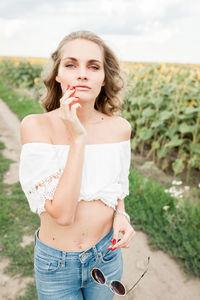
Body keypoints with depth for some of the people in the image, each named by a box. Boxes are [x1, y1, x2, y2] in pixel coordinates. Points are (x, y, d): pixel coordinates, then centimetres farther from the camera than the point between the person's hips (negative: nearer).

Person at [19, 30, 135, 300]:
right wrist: (77, 138, -30)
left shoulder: (119, 127, -12)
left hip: (107, 253, 3)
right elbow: (62, 214, -26)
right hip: (56, 263, -2)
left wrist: (120, 215, -13)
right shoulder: (36, 126, -22)